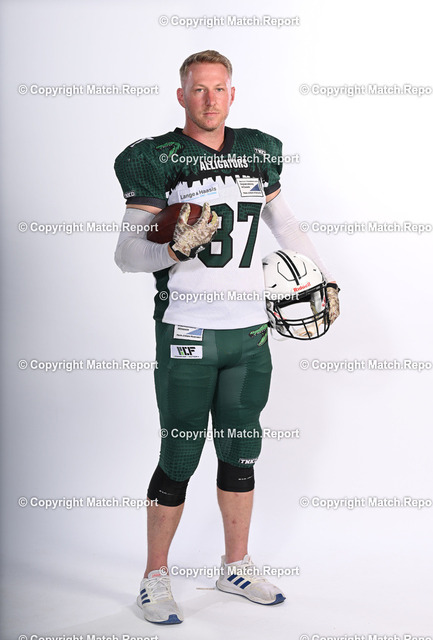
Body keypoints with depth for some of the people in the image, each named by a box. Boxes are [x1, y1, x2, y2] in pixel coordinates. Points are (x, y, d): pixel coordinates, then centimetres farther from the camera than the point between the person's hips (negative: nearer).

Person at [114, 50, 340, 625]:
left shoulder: (259, 152, 11)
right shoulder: (156, 160, -5)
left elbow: (285, 222, 25)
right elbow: (126, 253, -7)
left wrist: (325, 278, 24)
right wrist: (178, 248, -24)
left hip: (250, 331, 5)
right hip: (187, 333, -5)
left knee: (241, 453, 13)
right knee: (179, 460, 1)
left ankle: (236, 566, 30)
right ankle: (155, 578, 18)